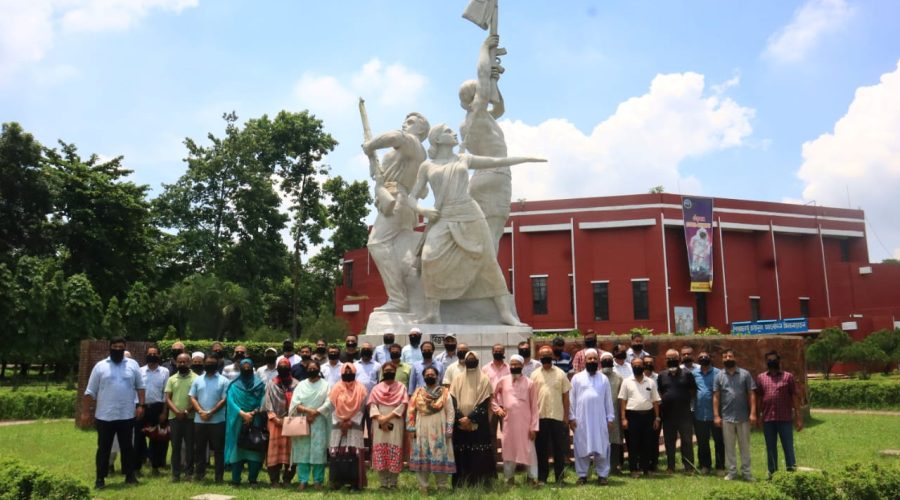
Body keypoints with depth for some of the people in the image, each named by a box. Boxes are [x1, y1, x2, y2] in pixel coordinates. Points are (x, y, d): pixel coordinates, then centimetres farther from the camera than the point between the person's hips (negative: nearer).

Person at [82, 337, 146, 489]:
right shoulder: (100, 366, 0)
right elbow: (90, 392, 2)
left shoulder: (133, 364, 4)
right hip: (104, 416, -1)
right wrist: (85, 412, -1)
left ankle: (130, 475, 21)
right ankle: (100, 478, 16)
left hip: (127, 416, 1)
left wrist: (140, 405, -3)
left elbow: (140, 386, 7)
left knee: (127, 447, 10)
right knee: (103, 448, 6)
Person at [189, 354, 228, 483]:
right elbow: (192, 398, 4)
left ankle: (219, 476, 8)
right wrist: (200, 411, -12)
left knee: (218, 449, 2)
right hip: (199, 420, 3)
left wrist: (211, 413, -15)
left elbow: (224, 400, -6)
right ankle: (199, 473, 22)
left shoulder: (223, 381, 1)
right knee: (199, 448, 10)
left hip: (217, 421, -3)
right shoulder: (198, 380, 10)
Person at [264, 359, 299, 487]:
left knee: (290, 450, 1)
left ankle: (287, 479, 11)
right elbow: (268, 403, 2)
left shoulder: (296, 384, 5)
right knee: (275, 449, -1)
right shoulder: (271, 384, 7)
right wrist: (274, 418, -9)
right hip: (276, 421, 0)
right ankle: (274, 479, 7)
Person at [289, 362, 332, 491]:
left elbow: (328, 403, -4)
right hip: (302, 422, 1)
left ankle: (318, 481, 1)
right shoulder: (301, 385, 11)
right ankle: (303, 481, 4)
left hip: (319, 423, -1)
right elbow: (294, 403, 1)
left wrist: (315, 413, -12)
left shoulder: (325, 385, 7)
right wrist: (308, 410, -13)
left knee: (319, 451, -5)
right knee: (303, 451, -1)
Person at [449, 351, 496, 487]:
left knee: (480, 456, -4)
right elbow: (453, 400, 2)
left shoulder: (484, 379, 3)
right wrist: (461, 418, -10)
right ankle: (461, 485, 11)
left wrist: (470, 418, -13)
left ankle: (480, 484, 3)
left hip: (478, 424, -2)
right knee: (461, 456, 2)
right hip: (460, 424, 2)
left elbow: (484, 402, -5)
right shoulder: (458, 379, 9)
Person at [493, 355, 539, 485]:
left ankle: (532, 478, 12)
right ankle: (509, 477, 22)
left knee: (529, 450, 2)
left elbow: (534, 407, -2)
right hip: (508, 422, 2)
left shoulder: (530, 383, -1)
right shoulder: (503, 381, 4)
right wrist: (497, 408, 1)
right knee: (508, 449, 9)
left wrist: (534, 426, -6)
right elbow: (492, 396, 17)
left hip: (525, 422, -2)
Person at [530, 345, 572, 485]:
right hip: (540, 416, 1)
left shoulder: (560, 374, 3)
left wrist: (566, 415, 0)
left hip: (557, 416, 0)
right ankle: (542, 477, 14)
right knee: (541, 448, 6)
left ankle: (559, 477, 15)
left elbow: (565, 395, 4)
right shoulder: (535, 375, 4)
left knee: (559, 448, 5)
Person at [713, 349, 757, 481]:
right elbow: (716, 397, 2)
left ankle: (746, 472, 17)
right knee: (729, 446, 7)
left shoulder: (745, 374, 2)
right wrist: (716, 415, -4)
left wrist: (752, 413, -10)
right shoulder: (719, 376, 4)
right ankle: (732, 472, 15)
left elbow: (751, 394, -1)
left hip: (743, 417, -1)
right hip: (726, 417, 1)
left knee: (745, 446, 8)